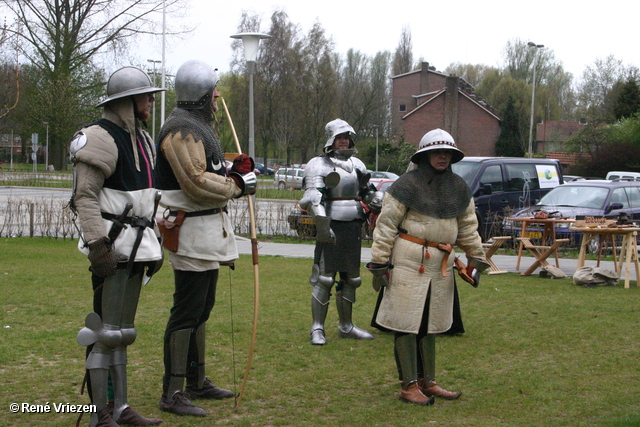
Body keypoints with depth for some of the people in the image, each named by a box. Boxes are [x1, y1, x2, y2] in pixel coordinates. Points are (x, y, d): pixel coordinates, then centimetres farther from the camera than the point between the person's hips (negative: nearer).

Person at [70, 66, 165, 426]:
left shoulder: (143, 139, 17)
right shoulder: (102, 137, -12)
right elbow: (85, 196, -17)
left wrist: (154, 242, 20)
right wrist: (98, 245, -23)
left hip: (137, 245, 10)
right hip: (113, 246, -10)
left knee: (123, 330, 14)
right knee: (107, 331, -6)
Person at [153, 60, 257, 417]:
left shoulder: (198, 126, 18)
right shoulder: (181, 130, -16)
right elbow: (196, 183, -23)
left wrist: (235, 173, 4)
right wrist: (237, 183, -11)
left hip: (208, 231, 11)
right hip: (192, 231, -11)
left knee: (202, 310, 18)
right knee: (187, 313, -8)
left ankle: (197, 381, 29)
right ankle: (173, 393, -2)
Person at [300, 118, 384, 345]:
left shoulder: (357, 164, 18)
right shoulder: (319, 164, -4)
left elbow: (369, 193, 26)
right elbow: (313, 197, -14)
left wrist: (383, 207, 9)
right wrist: (322, 226, -23)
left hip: (353, 228, 7)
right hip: (332, 227, -7)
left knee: (350, 278, 12)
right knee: (324, 278, -7)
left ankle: (346, 326, 23)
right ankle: (317, 328, -1)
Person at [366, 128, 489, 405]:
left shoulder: (458, 188, 11)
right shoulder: (408, 185, -8)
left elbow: (468, 227, 19)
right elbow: (386, 224, -8)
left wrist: (476, 259, 15)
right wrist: (379, 263, -11)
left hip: (441, 265, 6)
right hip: (409, 262, -6)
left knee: (430, 325, 14)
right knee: (406, 324, -2)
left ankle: (427, 382, 23)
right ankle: (409, 386, 5)